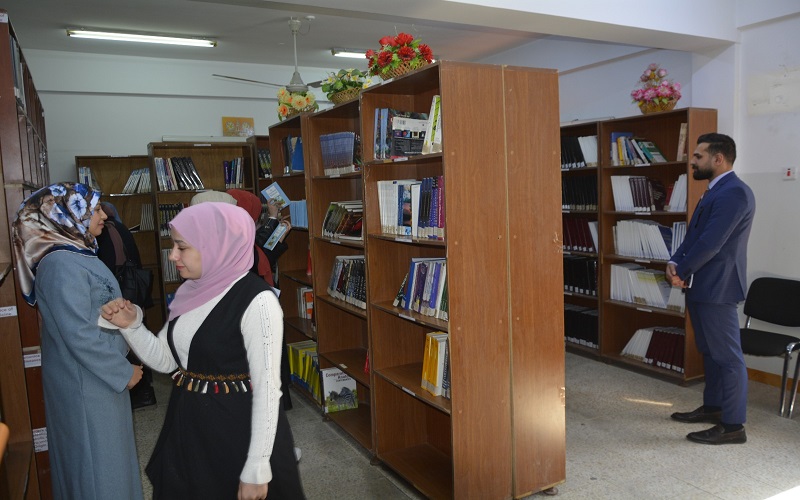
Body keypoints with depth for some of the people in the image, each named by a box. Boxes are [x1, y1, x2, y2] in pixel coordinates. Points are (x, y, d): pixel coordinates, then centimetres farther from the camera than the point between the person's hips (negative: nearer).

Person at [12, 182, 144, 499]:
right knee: (99, 457, 7)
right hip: (88, 380, -9)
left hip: (94, 374, 9)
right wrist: (123, 372, -17)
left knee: (101, 453, 24)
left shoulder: (73, 254, 6)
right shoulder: (62, 265, -24)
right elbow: (80, 336, -26)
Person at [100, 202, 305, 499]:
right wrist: (131, 325, -6)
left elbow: (267, 389, -21)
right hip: (187, 426, 8)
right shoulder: (191, 292, 2)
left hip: (238, 431, -7)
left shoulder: (256, 302, -22)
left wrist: (256, 469, -19)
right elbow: (164, 360, 10)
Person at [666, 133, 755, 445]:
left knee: (727, 356, -2)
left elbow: (710, 243, -22)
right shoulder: (715, 191, 16)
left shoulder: (734, 192, -17)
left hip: (717, 287, -10)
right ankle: (712, 407, 32)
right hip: (702, 285, 10)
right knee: (710, 352, 19)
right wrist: (675, 263, -2)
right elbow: (693, 235, 15)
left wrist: (680, 272, -11)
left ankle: (732, 426, 7)